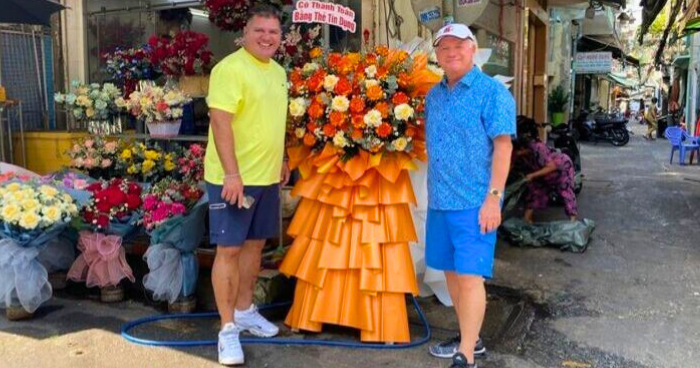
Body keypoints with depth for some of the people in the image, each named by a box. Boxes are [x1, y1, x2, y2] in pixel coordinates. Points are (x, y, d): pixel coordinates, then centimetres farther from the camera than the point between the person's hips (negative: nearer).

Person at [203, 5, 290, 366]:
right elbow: (220, 121, -21)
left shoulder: (278, 72, 13)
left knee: (254, 243, 16)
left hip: (266, 176, 8)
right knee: (229, 249, -1)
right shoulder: (230, 68, -14)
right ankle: (228, 328, 9)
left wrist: (281, 161, 21)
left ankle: (244, 310, 32)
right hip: (233, 177, -8)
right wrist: (232, 173, -26)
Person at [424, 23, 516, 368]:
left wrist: (493, 197, -19)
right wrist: (434, 192, 16)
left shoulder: (491, 91, -7)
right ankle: (467, 335, 30)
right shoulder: (434, 95, 13)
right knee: (451, 271, 14)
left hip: (474, 202, -7)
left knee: (469, 275, -7)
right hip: (439, 201, 7)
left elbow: (503, 145, -13)